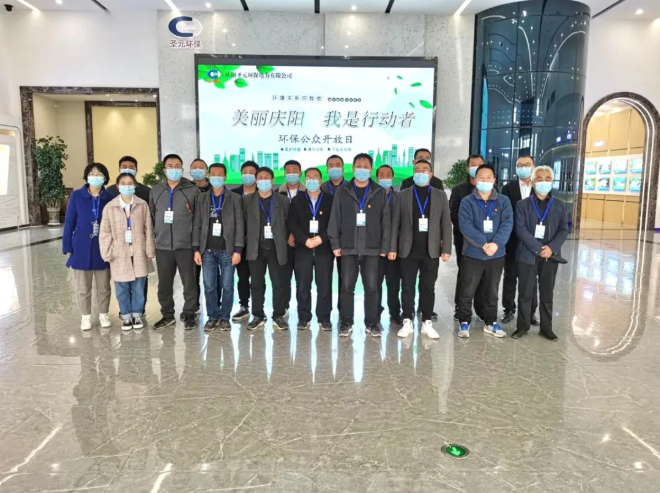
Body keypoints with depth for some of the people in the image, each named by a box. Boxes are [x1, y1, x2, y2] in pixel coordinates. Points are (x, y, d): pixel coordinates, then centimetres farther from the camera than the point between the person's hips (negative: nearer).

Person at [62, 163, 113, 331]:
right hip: (81, 249, 0)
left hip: (103, 249, 1)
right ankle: (86, 316, 25)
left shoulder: (109, 198, -2)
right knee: (83, 287, 10)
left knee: (104, 286, 12)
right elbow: (69, 223, -1)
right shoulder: (76, 196, -3)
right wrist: (67, 247, -3)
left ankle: (103, 315, 28)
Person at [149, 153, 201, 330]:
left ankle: (189, 315, 16)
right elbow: (151, 217, 12)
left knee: (189, 282, 3)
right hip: (162, 246, 3)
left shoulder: (192, 190, 0)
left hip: (186, 245, -3)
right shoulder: (155, 190, 9)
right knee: (164, 283, 10)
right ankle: (167, 315, 24)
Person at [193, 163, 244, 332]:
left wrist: (238, 250, -9)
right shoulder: (202, 198, 10)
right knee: (209, 286, 4)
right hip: (207, 250, 2)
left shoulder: (235, 199, 3)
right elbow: (197, 225, 8)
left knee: (227, 286, 1)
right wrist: (196, 249, 0)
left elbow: (240, 225, -1)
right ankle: (212, 317, 16)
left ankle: (224, 317, 14)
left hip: (227, 250, -2)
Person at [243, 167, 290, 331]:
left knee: (278, 283, 1)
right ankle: (258, 316, 16)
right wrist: (248, 242, 1)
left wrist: (284, 242, 2)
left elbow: (288, 223, 7)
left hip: (276, 248, -1)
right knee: (257, 284, 6)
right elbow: (244, 223, 7)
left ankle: (279, 316, 12)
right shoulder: (247, 200, 8)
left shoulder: (283, 200, 6)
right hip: (255, 248, 1)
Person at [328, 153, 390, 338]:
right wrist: (335, 244, -3)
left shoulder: (380, 193, 6)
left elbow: (385, 221, 5)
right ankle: (346, 322, 14)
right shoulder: (342, 191, 5)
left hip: (371, 248, 0)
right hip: (348, 248, 0)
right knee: (347, 287, 3)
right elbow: (335, 219, 3)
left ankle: (372, 322, 15)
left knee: (371, 287, 3)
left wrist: (384, 247, 0)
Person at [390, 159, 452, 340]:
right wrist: (392, 248, -4)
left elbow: (446, 224, 3)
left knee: (428, 288, 5)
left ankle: (427, 323, 15)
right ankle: (407, 322, 13)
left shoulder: (440, 196, 6)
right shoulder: (403, 195, 5)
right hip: (408, 250, 0)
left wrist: (446, 249, -5)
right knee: (408, 288, 4)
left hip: (431, 251, 0)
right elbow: (395, 223, 2)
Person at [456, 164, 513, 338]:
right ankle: (464, 322, 19)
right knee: (467, 291, 3)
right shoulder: (467, 202, -3)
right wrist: (483, 243, -23)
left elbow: (507, 224, -7)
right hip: (472, 254, -2)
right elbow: (465, 226, -14)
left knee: (492, 291, 14)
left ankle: (491, 322, 28)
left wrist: (496, 243, -23)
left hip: (496, 255, 2)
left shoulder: (503, 201, 4)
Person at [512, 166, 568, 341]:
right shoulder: (522, 205, 0)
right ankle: (523, 326, 17)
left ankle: (546, 327, 20)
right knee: (525, 293, 5)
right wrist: (538, 248, -17)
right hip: (528, 255, -2)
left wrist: (552, 248, -14)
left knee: (547, 294, 9)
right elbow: (521, 230, -8)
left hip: (550, 256, 2)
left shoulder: (560, 206, 8)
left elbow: (563, 230, 3)